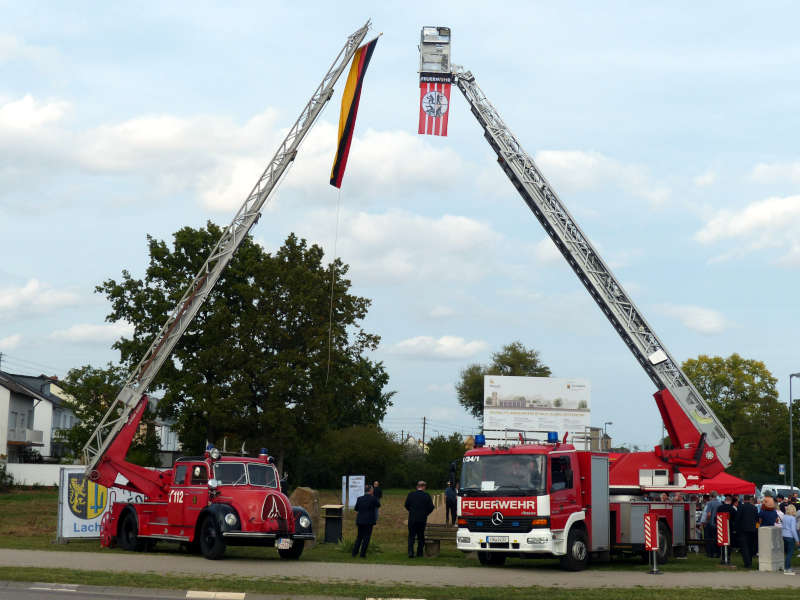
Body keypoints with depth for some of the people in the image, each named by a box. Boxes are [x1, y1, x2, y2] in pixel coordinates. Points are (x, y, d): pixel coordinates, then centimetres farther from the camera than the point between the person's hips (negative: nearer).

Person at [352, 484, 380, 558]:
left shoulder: (359, 499, 1)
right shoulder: (373, 499, -11)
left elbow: (356, 509, 11)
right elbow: (378, 505, 7)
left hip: (360, 521, 4)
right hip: (369, 521, -4)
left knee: (359, 537, 17)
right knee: (366, 537, 4)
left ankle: (354, 552, 13)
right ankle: (363, 554, 3)